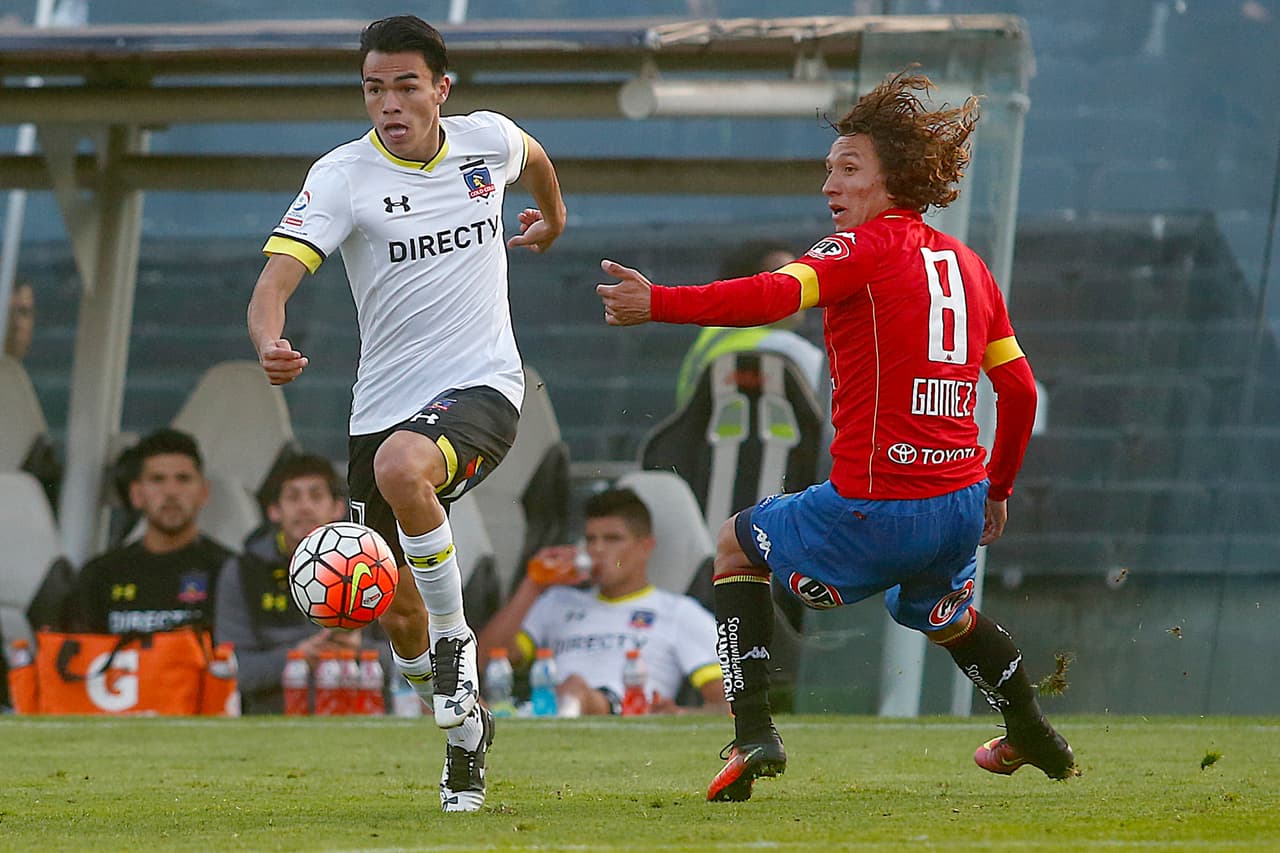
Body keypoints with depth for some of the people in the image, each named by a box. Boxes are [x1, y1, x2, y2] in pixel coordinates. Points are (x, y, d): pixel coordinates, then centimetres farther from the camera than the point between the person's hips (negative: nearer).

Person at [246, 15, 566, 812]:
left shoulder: (487, 141, 0)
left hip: (483, 387, -2)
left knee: (401, 466, -36)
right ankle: (466, 725, 35)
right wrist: (270, 343, -43)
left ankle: (456, 635, -16)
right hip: (384, 406, 2)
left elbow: (535, 157, 27)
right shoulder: (343, 175, -9)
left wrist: (552, 221, 43)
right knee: (397, 616, 6)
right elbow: (277, 276, -22)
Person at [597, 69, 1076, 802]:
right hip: (961, 505, 7)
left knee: (738, 545, 18)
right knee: (942, 616, 38)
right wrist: (999, 487, 31)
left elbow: (776, 296, -27)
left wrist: (659, 304, -33)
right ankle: (1038, 740, 53)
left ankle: (754, 735, 7)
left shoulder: (868, 247, -8)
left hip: (875, 508, -7)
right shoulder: (967, 265, 13)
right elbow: (1020, 390, 18)